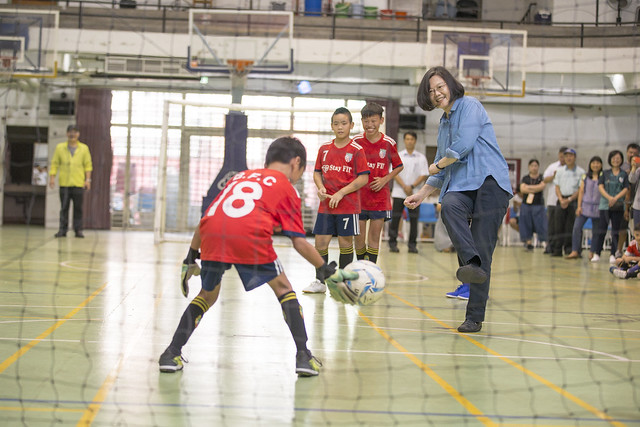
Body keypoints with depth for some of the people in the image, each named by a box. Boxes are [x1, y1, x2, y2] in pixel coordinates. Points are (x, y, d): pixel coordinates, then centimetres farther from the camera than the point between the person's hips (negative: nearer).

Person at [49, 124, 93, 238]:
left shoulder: (84, 148, 8)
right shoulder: (60, 147, 9)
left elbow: (88, 165, 8)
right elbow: (54, 163, 9)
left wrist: (88, 179, -1)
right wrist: (52, 177, -1)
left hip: (78, 184, 0)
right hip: (64, 183, 0)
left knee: (78, 208, 0)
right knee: (64, 208, 0)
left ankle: (78, 230, 5)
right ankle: (62, 230, 4)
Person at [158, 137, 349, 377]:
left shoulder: (241, 177, 36)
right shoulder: (286, 188, 23)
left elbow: (207, 219, 30)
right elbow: (299, 242, 16)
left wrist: (191, 256, 37)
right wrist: (325, 269, 28)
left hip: (212, 235, 4)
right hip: (250, 235, -4)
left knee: (207, 295, 25)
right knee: (283, 288, 17)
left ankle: (172, 354, 18)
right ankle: (303, 356, 10)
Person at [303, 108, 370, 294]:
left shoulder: (357, 150, -5)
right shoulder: (324, 149, 8)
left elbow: (363, 178, -9)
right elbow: (317, 172, 16)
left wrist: (340, 194, -14)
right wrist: (320, 188, -5)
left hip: (348, 204, -4)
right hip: (325, 205, 4)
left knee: (345, 242, 2)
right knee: (320, 242, 2)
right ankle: (319, 282, 12)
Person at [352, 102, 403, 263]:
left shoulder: (389, 143, -2)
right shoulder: (356, 141, -2)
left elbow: (398, 166, 10)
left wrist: (384, 180, -4)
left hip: (379, 197, -1)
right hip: (358, 197, 1)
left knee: (374, 239, 0)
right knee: (359, 238, 3)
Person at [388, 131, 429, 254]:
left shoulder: (421, 158, 8)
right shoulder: (398, 156, 7)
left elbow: (424, 175, 1)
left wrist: (412, 186, -11)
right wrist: (404, 187, -11)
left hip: (415, 193, 0)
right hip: (399, 192, 0)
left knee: (414, 219, -1)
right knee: (395, 218, -3)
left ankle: (412, 245, 5)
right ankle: (392, 243, 4)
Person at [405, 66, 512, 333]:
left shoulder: (469, 106, 2)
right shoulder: (444, 123, 26)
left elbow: (464, 145, -10)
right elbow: (443, 170, 33)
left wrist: (438, 165, 6)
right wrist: (422, 194, 26)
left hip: (489, 181, -6)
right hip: (460, 186, 6)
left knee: (482, 248, -12)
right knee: (449, 206, -32)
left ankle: (475, 317, -10)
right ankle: (472, 265, -49)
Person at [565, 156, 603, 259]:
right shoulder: (585, 177, 9)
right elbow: (581, 191, 8)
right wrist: (579, 206, 0)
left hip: (597, 208, -2)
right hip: (585, 206, 2)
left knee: (596, 230, 4)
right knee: (577, 227, -10)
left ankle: (592, 252, 13)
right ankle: (575, 251, -9)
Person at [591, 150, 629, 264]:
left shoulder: (624, 174, 6)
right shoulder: (605, 173, 7)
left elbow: (626, 189, -1)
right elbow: (600, 187, -1)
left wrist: (616, 198, -17)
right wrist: (609, 197, -17)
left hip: (618, 206, 0)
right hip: (605, 205, 0)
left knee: (615, 231, 3)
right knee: (601, 230, -2)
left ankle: (613, 255, 8)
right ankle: (596, 254, 1)